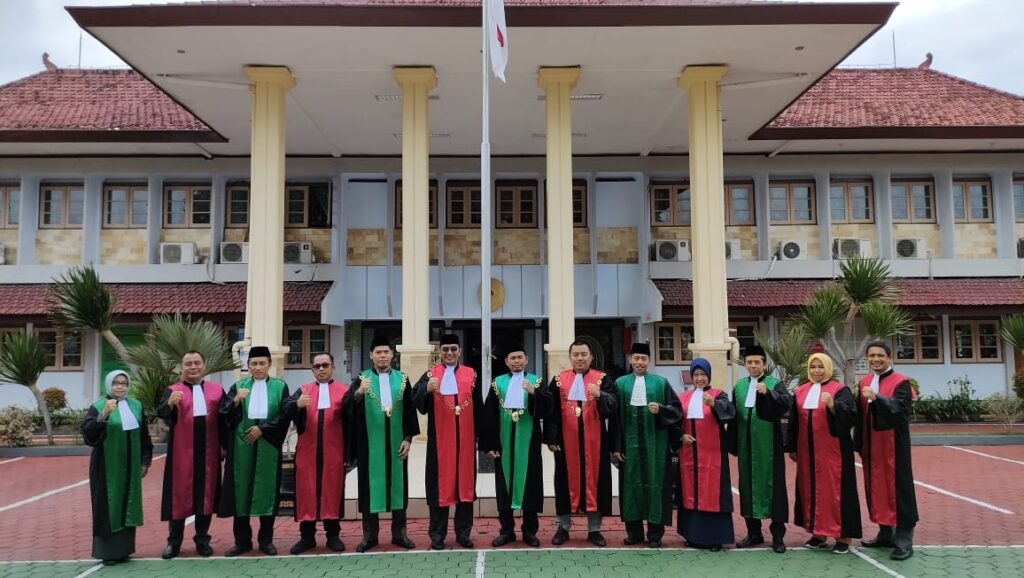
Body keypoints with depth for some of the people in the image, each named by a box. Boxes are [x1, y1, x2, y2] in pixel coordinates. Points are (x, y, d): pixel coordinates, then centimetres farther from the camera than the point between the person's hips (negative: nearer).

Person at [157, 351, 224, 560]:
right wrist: (170, 403, -38)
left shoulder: (217, 389, 7)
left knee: (205, 493, 7)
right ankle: (174, 541, 13)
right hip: (182, 451, -2)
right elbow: (161, 413, -17)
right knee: (180, 493, 5)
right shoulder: (172, 390, 1)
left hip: (208, 450, 2)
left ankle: (202, 539, 18)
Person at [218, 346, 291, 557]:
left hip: (268, 445, -1)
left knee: (267, 490, 3)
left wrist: (262, 429, -12)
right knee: (241, 489, 4)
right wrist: (235, 401, -21)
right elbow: (224, 414, -2)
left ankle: (266, 540, 12)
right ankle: (242, 540, 14)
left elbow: (285, 415, -2)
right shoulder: (238, 386, 8)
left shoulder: (280, 387, 5)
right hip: (242, 445, 1)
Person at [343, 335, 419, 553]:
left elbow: (409, 410, 4)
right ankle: (370, 535, 13)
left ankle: (399, 533, 16)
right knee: (371, 485, 4)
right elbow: (347, 407, -13)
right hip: (370, 443, -1)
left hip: (396, 442, 1)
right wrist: (359, 393, -33)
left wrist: (408, 438, -3)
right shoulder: (362, 379, 1)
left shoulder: (402, 379, 5)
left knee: (398, 484, 6)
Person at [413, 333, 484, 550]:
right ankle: (437, 534, 10)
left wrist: (480, 437, 4)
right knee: (441, 483, 2)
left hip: (465, 439, 2)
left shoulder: (471, 375, 7)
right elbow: (416, 402, -14)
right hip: (440, 439, -2)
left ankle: (463, 532, 16)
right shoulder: (431, 375, 1)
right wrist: (426, 390, -35)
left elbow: (478, 408, 7)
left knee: (465, 482, 6)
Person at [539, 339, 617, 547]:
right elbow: (551, 411, 3)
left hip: (594, 441, -1)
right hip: (566, 441, 1)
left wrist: (599, 395, -32)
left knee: (594, 480, 5)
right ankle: (563, 527, 18)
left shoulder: (603, 379, 0)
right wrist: (551, 438, -3)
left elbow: (614, 405, -13)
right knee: (567, 481, 7)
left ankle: (594, 529, 15)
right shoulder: (558, 380, 4)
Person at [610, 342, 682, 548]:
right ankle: (634, 531, 15)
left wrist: (660, 409, -17)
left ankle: (655, 533, 9)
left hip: (655, 443, -1)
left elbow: (677, 409, 4)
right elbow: (615, 416, 3)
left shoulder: (661, 382, 4)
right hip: (630, 442, 1)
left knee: (654, 483, 1)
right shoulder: (621, 383, 5)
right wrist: (616, 446, -2)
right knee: (631, 483, 5)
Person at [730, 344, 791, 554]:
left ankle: (777, 534, 6)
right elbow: (733, 415, 13)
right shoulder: (739, 386, 11)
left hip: (769, 444, -4)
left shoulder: (775, 384, -1)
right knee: (748, 484, 8)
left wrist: (768, 393, -37)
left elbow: (787, 402, -20)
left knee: (772, 485, -1)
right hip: (746, 445, 4)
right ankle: (753, 532, 19)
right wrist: (734, 444, 10)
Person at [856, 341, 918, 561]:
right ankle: (885, 533, 22)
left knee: (898, 488, -3)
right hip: (871, 445, 6)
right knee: (877, 487, 11)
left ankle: (904, 539, 1)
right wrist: (859, 442, 10)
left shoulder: (901, 382, -7)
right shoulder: (864, 382, 11)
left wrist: (877, 397, -35)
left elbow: (902, 410, -22)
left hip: (893, 445, -6)